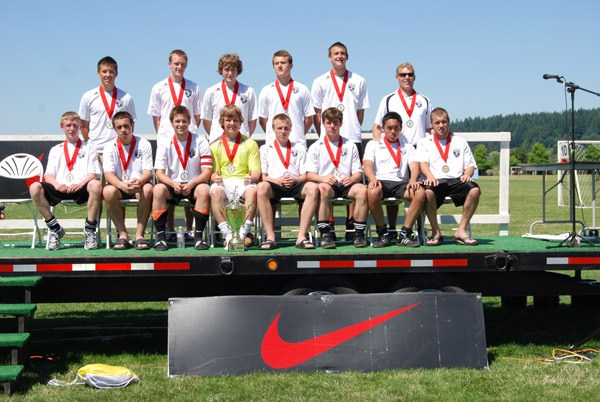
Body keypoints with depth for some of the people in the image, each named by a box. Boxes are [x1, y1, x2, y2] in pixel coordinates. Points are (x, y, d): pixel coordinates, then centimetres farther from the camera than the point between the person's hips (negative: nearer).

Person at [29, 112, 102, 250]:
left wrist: (80, 184, -16)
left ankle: (90, 229, -21)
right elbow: (48, 175, 12)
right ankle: (54, 228, -13)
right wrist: (57, 185, -12)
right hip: (60, 189, 2)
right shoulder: (55, 150, 25)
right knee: (35, 187, -28)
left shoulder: (88, 148, 19)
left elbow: (94, 174, 5)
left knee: (96, 185, -37)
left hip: (81, 189, -2)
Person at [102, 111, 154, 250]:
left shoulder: (144, 144, 0)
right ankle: (123, 235, -22)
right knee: (108, 191, -33)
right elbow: (108, 174, -11)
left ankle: (139, 234, -26)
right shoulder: (110, 147, 1)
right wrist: (122, 185, -33)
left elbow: (148, 172, -8)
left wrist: (139, 182, -33)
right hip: (119, 187, 1)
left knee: (148, 189, -34)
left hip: (139, 187, -1)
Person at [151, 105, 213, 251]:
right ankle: (160, 236, -23)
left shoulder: (200, 142, -1)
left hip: (193, 186, -1)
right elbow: (159, 173, -3)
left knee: (204, 189, -34)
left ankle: (199, 236, -25)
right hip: (172, 186, 1)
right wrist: (174, 184, -23)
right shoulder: (165, 144, 3)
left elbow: (207, 172, -6)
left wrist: (191, 184, -24)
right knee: (158, 189, -30)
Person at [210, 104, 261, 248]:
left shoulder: (250, 144, 16)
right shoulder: (215, 146, 18)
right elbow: (213, 171, 10)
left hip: (244, 182, 0)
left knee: (252, 190, -36)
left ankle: (244, 232, -36)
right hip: (223, 183, 1)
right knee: (215, 191, -35)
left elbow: (256, 171, 6)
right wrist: (215, 177, -15)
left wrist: (252, 177, -19)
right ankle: (227, 234, -38)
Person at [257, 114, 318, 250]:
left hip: (295, 185, 1)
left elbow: (305, 176, 14)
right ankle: (270, 236, -36)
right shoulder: (265, 149, 20)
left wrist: (295, 180, -9)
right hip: (274, 186, -1)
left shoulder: (299, 148, 24)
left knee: (313, 188, -32)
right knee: (262, 187, -37)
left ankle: (301, 236, -34)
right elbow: (262, 176, 8)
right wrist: (277, 180, -11)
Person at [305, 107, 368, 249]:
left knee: (362, 190, -32)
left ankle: (359, 234, -25)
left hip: (346, 185, 2)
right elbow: (309, 174, 4)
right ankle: (325, 234, -35)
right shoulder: (316, 147, 13)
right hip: (327, 184, -2)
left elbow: (358, 172, 12)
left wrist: (352, 178, -12)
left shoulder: (350, 146, 18)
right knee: (322, 189, -38)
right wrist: (323, 178, -17)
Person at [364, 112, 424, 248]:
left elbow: (414, 165, 5)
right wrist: (373, 179, -23)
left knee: (420, 193, -30)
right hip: (380, 181, -2)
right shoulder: (373, 144, 17)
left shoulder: (407, 147, 22)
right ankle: (383, 234, -20)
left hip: (401, 183, 2)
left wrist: (413, 180, -18)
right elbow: (367, 164, 0)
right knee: (372, 192, -39)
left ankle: (404, 234, -22)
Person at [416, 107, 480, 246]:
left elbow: (470, 165, 19)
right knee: (428, 191, -38)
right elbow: (422, 163, 3)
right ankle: (436, 232, -20)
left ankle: (461, 230, -21)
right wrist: (430, 176, -19)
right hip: (435, 181, -2)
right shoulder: (424, 142, 20)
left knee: (474, 189, -31)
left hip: (456, 180, 2)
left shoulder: (460, 142, 26)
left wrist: (467, 174, -6)